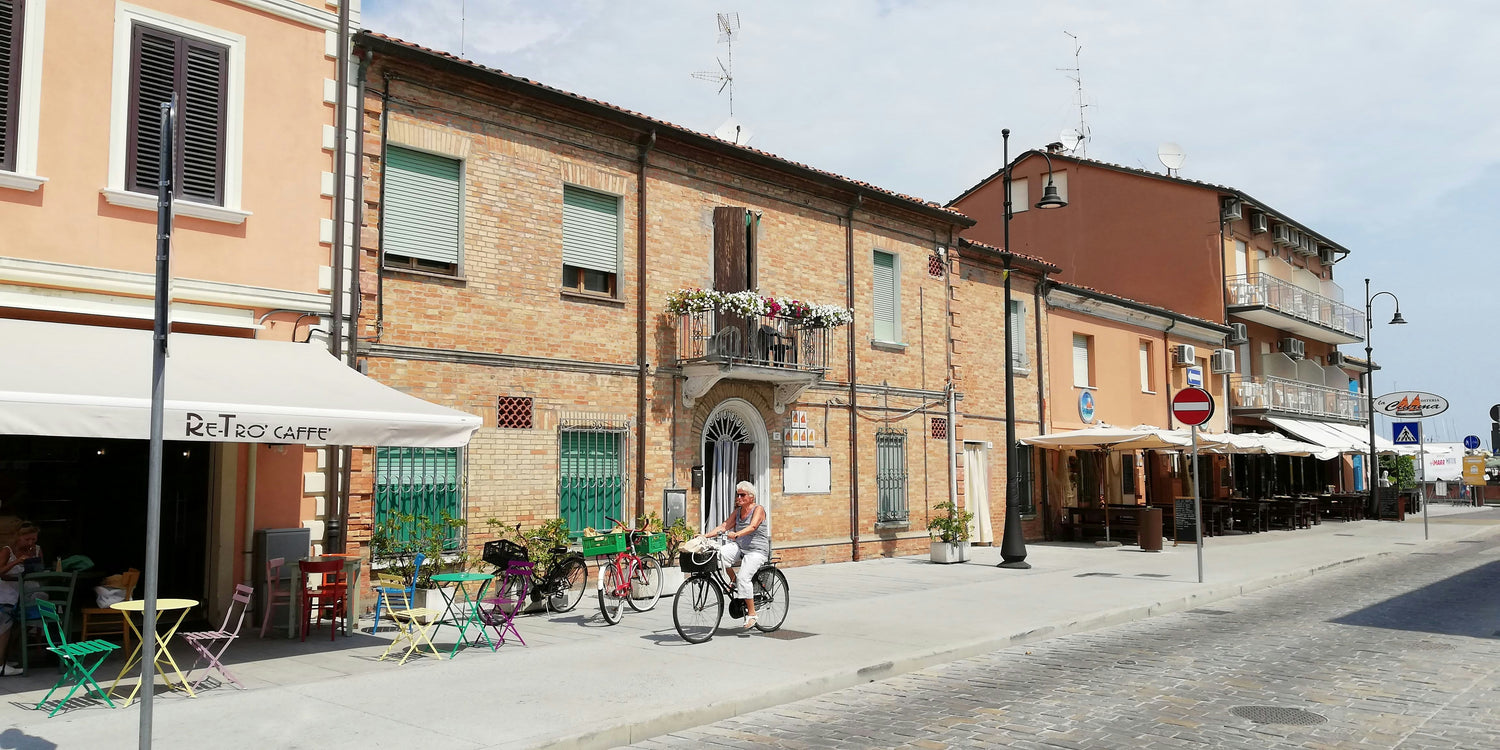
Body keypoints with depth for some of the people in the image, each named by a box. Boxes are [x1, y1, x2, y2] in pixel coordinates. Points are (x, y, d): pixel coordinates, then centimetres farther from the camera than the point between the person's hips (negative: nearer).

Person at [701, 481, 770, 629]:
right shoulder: (738, 511, 14)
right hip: (739, 547, 6)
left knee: (744, 577, -26)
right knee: (723, 552, -26)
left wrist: (736, 534, -41)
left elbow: (752, 527, -24)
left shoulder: (758, 509, -7)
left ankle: (751, 614, -14)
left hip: (757, 551, -6)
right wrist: (705, 535, -6)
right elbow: (724, 526, 7)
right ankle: (734, 581, -3)